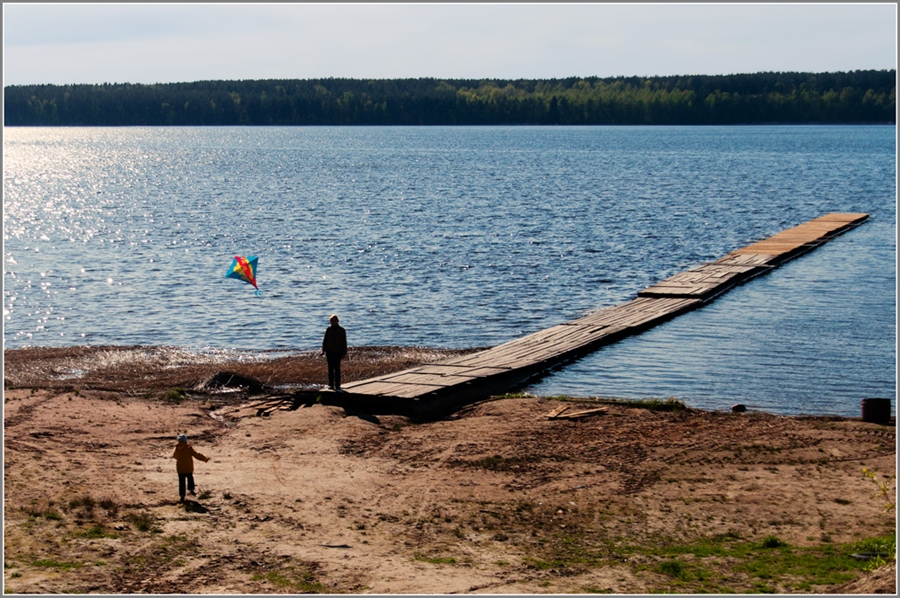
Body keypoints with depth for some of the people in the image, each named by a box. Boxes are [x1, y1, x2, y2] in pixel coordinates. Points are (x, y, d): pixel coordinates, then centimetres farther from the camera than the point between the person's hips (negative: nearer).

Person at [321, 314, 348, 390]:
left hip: (338, 352, -2)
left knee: (337, 369, -2)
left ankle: (337, 385, 2)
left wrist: (344, 353, -2)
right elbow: (325, 340, 10)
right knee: (330, 368, 3)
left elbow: (344, 342, 2)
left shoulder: (341, 330, 0)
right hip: (329, 352, 2)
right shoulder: (328, 329, 6)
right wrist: (323, 351, 4)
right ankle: (331, 384, 8)